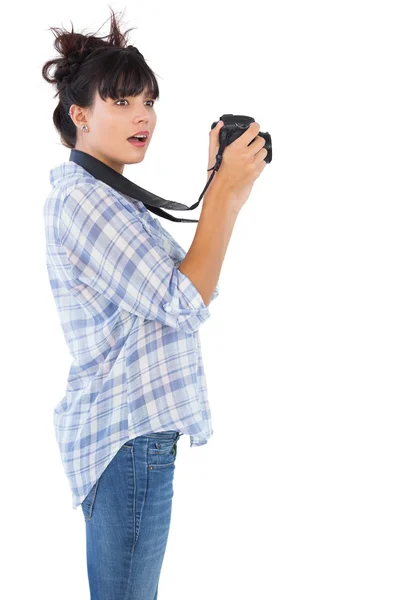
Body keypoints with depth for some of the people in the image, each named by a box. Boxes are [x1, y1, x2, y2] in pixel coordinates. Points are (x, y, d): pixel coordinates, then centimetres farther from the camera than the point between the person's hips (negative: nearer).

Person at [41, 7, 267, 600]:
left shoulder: (108, 196, 17)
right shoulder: (79, 196, -15)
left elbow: (195, 282, 14)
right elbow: (186, 304, -20)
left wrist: (225, 190, 6)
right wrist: (226, 194, -16)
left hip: (133, 432, 10)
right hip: (130, 438, -10)